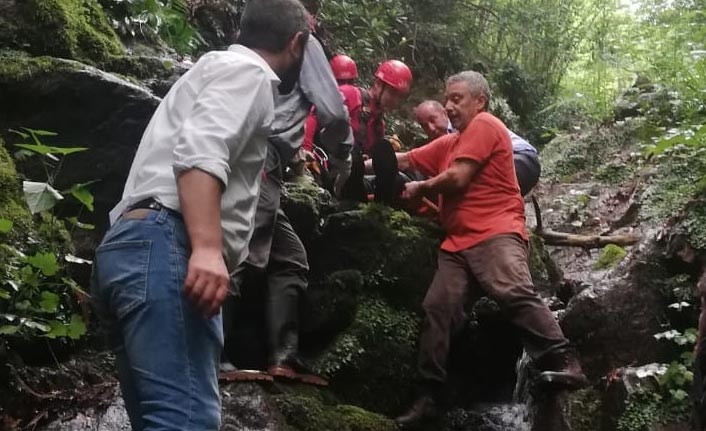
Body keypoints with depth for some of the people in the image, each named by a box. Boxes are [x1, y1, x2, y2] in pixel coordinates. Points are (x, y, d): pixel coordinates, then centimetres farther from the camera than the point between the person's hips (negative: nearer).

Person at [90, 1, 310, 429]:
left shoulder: (217, 67, 33)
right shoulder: (247, 70, 2)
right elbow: (199, 151, -17)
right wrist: (207, 247, -28)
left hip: (132, 246, 11)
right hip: (165, 245, -10)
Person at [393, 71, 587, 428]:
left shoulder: (484, 125, 2)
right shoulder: (449, 143, 30)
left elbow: (457, 178, -7)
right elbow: (403, 160, 29)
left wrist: (419, 189, 10)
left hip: (495, 234, -8)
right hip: (458, 244, 8)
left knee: (515, 294, -28)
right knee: (436, 310, -3)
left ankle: (564, 363, -30)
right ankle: (428, 396, 2)